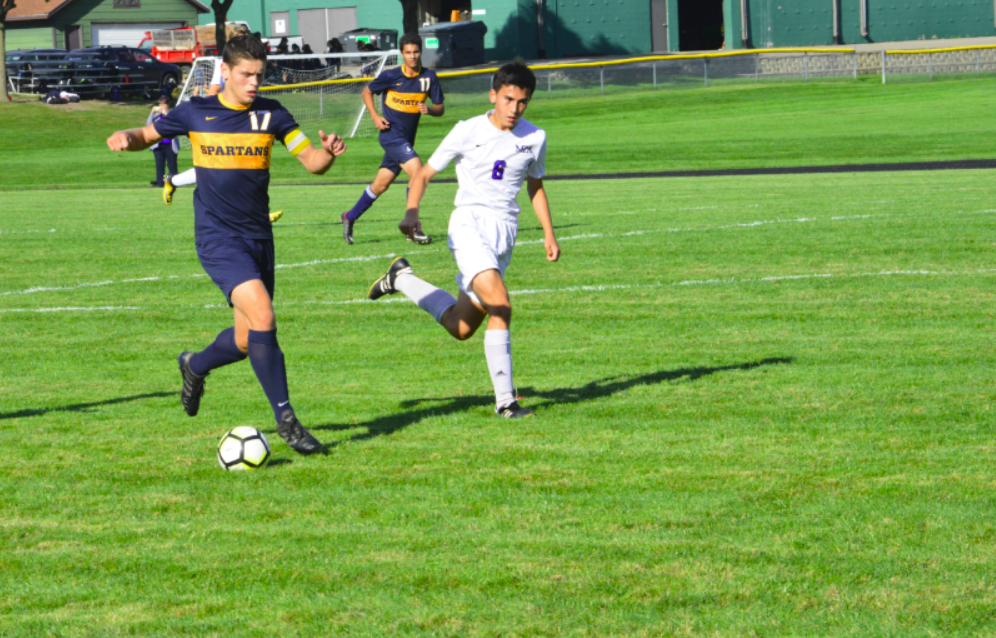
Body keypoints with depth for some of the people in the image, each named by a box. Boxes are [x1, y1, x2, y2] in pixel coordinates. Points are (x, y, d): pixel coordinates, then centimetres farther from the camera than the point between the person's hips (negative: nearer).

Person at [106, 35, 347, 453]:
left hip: (258, 236, 4)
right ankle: (285, 419, -16)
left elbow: (311, 162, 2)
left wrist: (328, 153, -21)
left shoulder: (271, 115, 2)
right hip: (218, 238, -4)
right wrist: (126, 138, -9)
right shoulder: (196, 113, -1)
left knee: (247, 339, 10)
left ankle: (195, 367, 44)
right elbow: (150, 135, 12)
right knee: (262, 316, -22)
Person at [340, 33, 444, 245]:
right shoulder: (391, 76, -9)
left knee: (381, 184, 11)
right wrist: (375, 117, -6)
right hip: (391, 133, -5)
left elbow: (440, 108, 2)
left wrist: (429, 110, -20)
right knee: (417, 170, -22)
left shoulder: (429, 78, -1)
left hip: (407, 138, 5)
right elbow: (367, 92, 6)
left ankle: (350, 217, 31)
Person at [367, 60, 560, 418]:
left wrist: (548, 234, 14)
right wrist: (411, 213, -15)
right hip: (470, 224, -5)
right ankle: (505, 400, -20)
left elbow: (535, 187, 24)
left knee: (461, 328, 8)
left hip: (505, 233, 5)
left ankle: (402, 279, 31)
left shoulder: (534, 138, 8)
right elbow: (424, 174, 2)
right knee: (500, 306, -27)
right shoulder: (468, 132, -4)